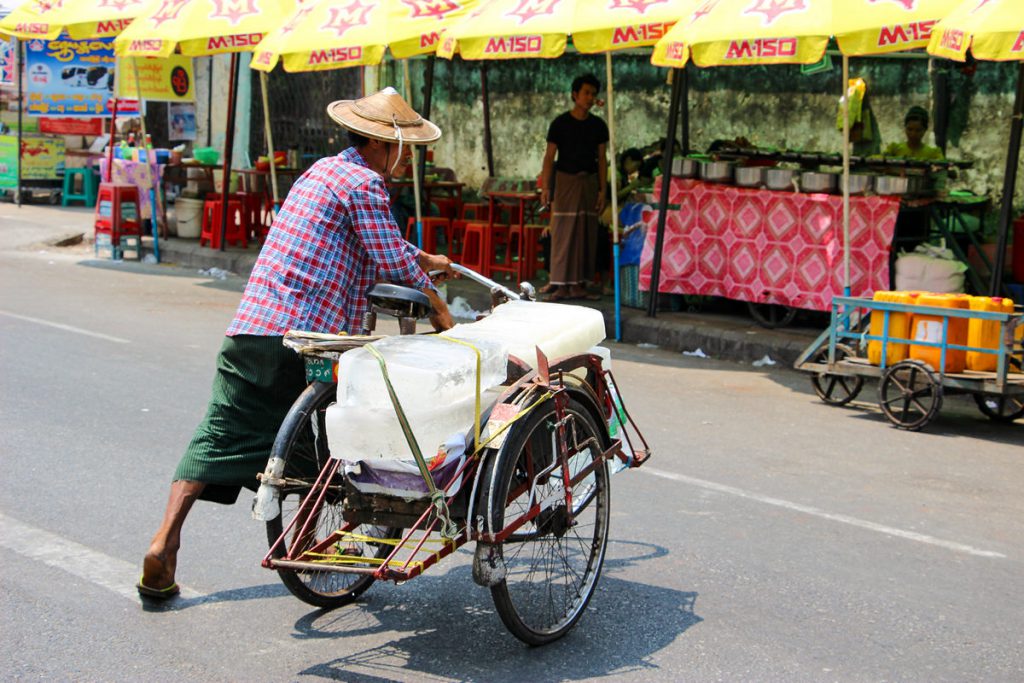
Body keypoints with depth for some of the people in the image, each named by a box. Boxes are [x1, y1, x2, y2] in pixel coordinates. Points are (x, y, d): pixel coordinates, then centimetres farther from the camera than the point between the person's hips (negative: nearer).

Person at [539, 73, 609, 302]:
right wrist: (545, 187, -10)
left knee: (586, 234, 3)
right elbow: (549, 157, -2)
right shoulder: (560, 123, -1)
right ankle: (560, 285, -6)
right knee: (562, 232, -7)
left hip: (589, 181, 3)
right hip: (566, 180, -3)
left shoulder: (598, 126, 8)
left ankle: (579, 285, 8)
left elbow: (602, 159, 9)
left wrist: (602, 190, 2)